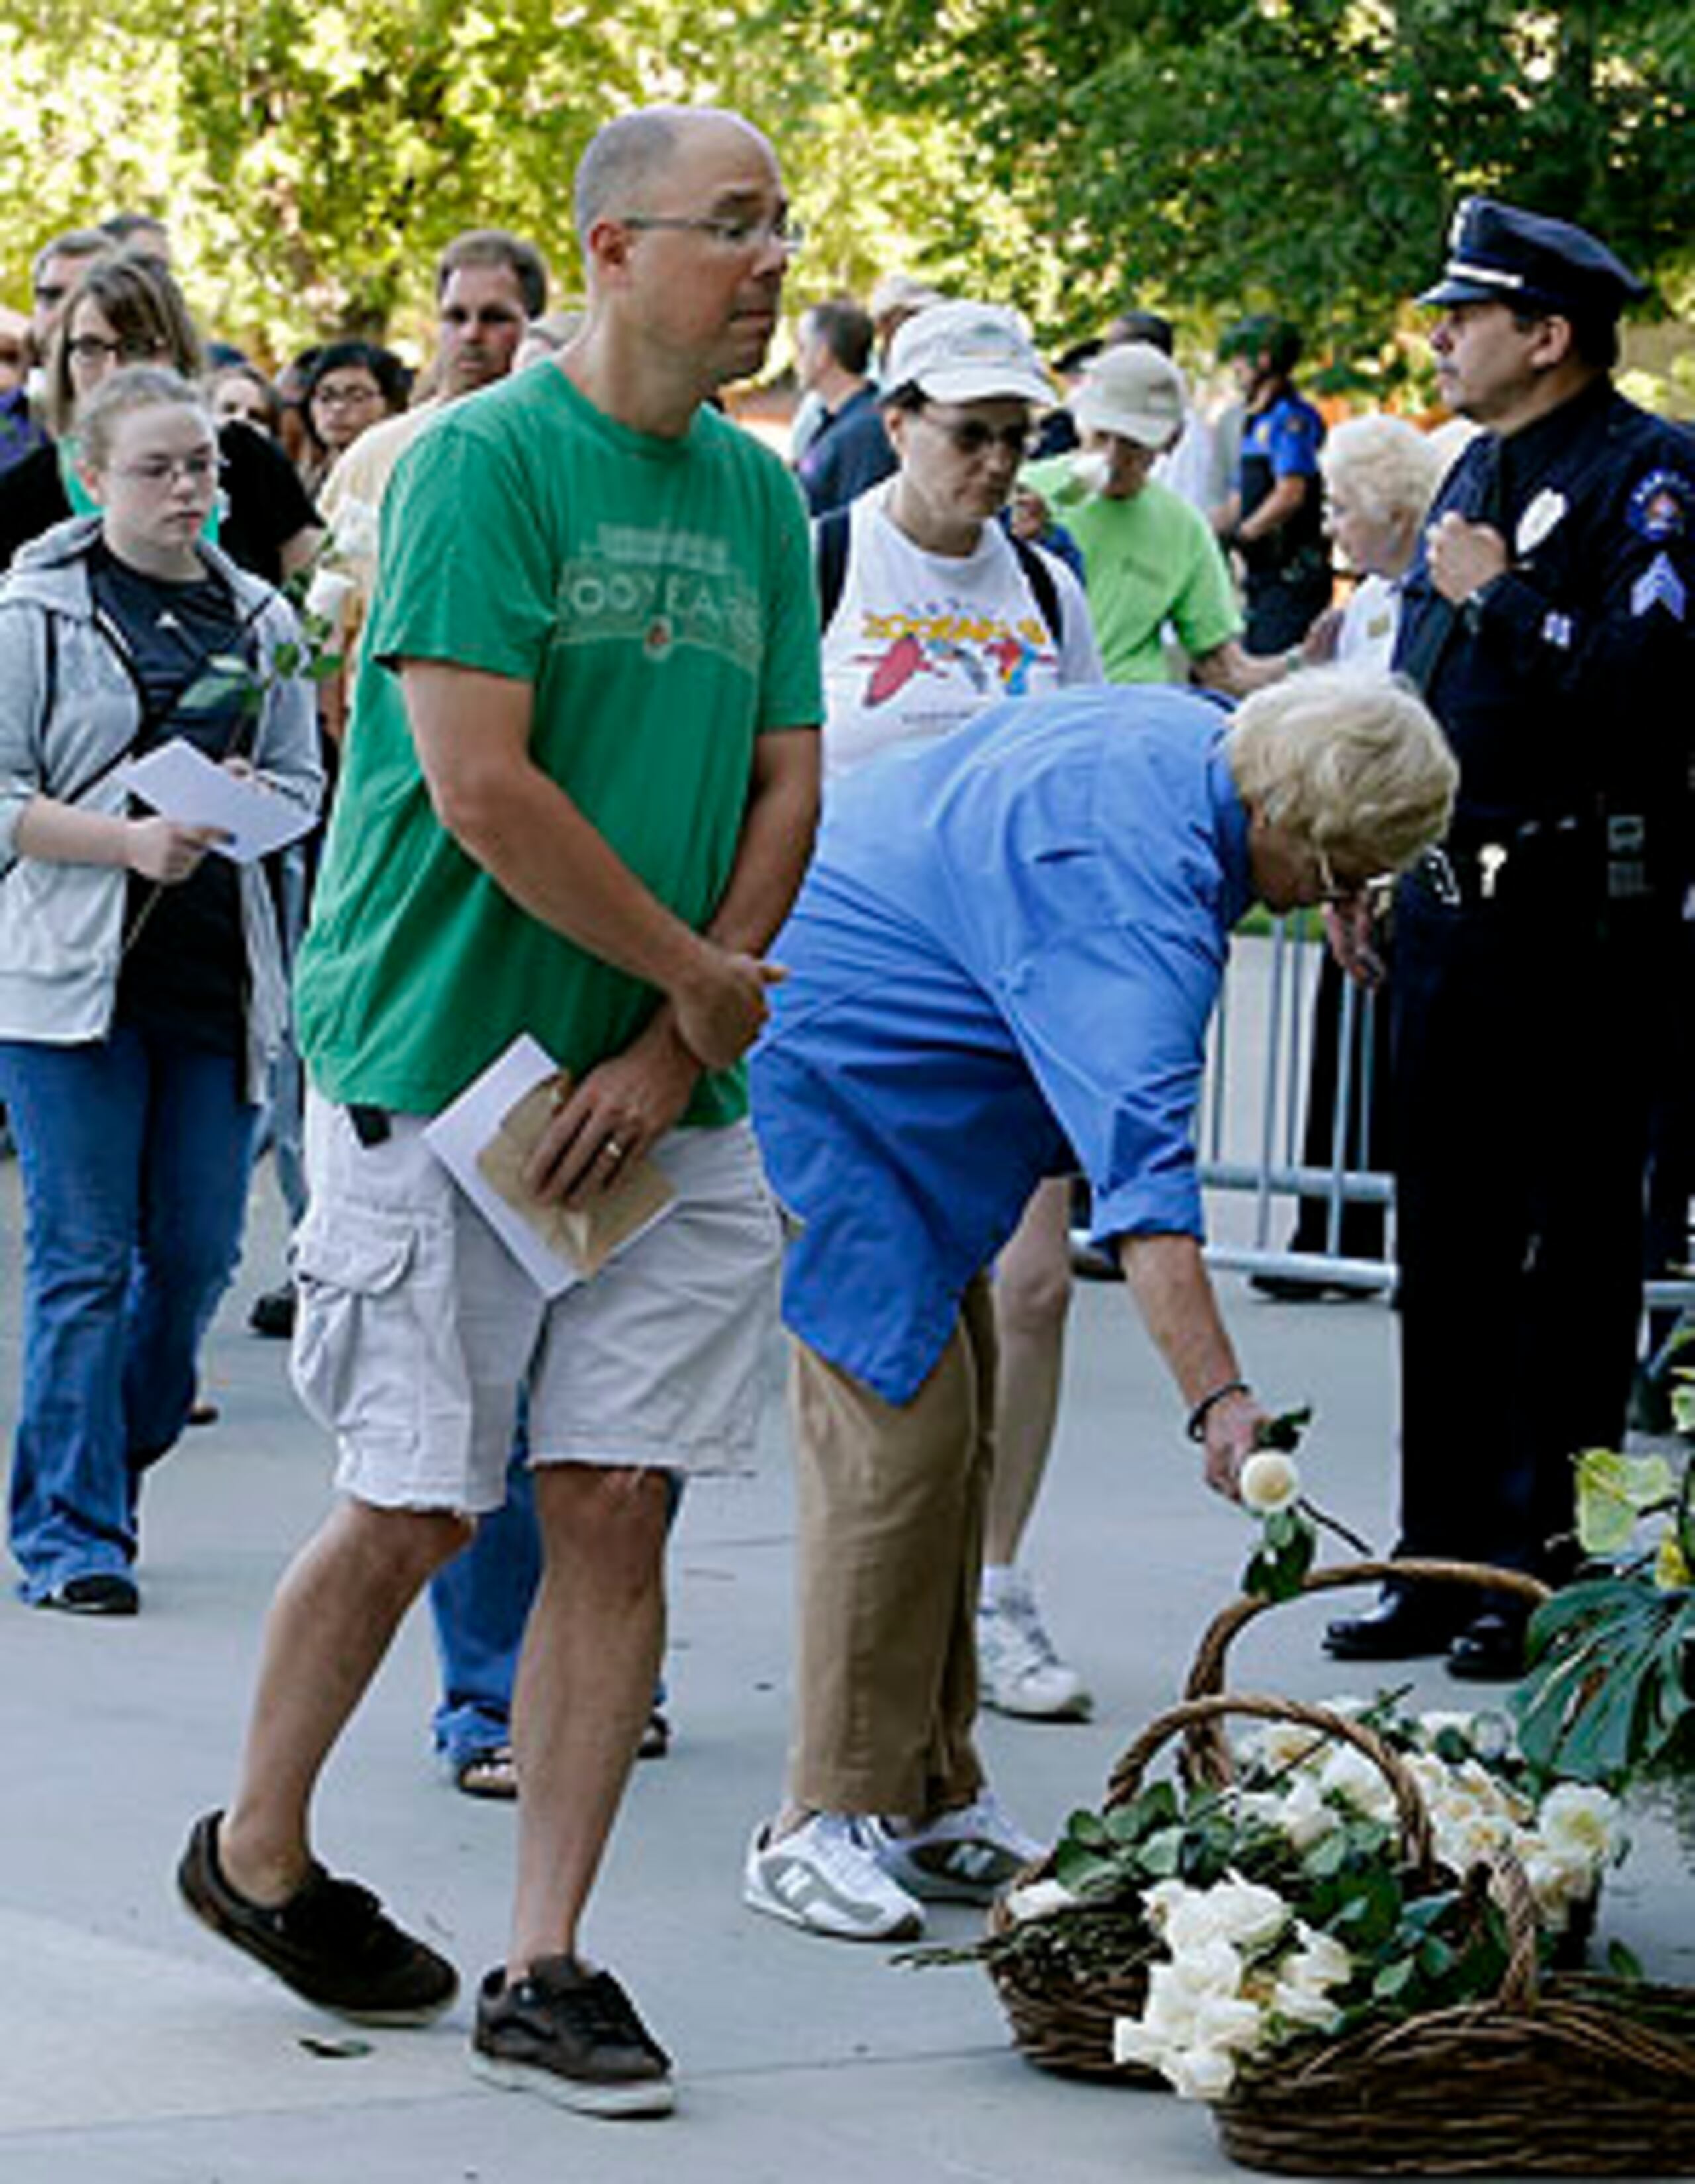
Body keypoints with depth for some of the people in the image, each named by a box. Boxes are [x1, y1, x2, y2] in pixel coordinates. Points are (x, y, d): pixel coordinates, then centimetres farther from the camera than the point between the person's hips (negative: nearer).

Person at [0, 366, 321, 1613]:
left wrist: (247, 801, -7)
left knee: (198, 1251, 5)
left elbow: (305, 783, 15)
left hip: (216, 972, 4)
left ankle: (108, 1462, 27)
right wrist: (130, 841, -17)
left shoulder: (260, 621, 12)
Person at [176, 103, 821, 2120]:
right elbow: (482, 784, -17)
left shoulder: (757, 495, 10)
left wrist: (667, 1053, -4)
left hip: (660, 1099, 5)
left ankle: (543, 1971, 6)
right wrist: (697, 972, -10)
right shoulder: (484, 460, -10)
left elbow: (786, 786, 8)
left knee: (615, 1508, 0)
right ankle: (256, 1856, 24)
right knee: (417, 1505, -1)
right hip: (441, 1065, -5)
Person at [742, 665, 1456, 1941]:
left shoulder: (1184, 737, -1)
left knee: (956, 1424, 9)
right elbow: (1142, 1162, -42)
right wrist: (1219, 1400, -48)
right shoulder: (1135, 881, -32)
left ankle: (930, 1804, 12)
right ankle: (829, 1824, -13)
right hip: (820, 1064, -11)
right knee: (899, 1420, -15)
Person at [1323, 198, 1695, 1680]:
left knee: (1572, 1248, -1)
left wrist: (1503, 598, -17)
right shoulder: (1480, 469, 16)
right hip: (1454, 898, 9)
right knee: (1446, 1239, 11)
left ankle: (1546, 1565, 5)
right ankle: (1444, 1559, 19)